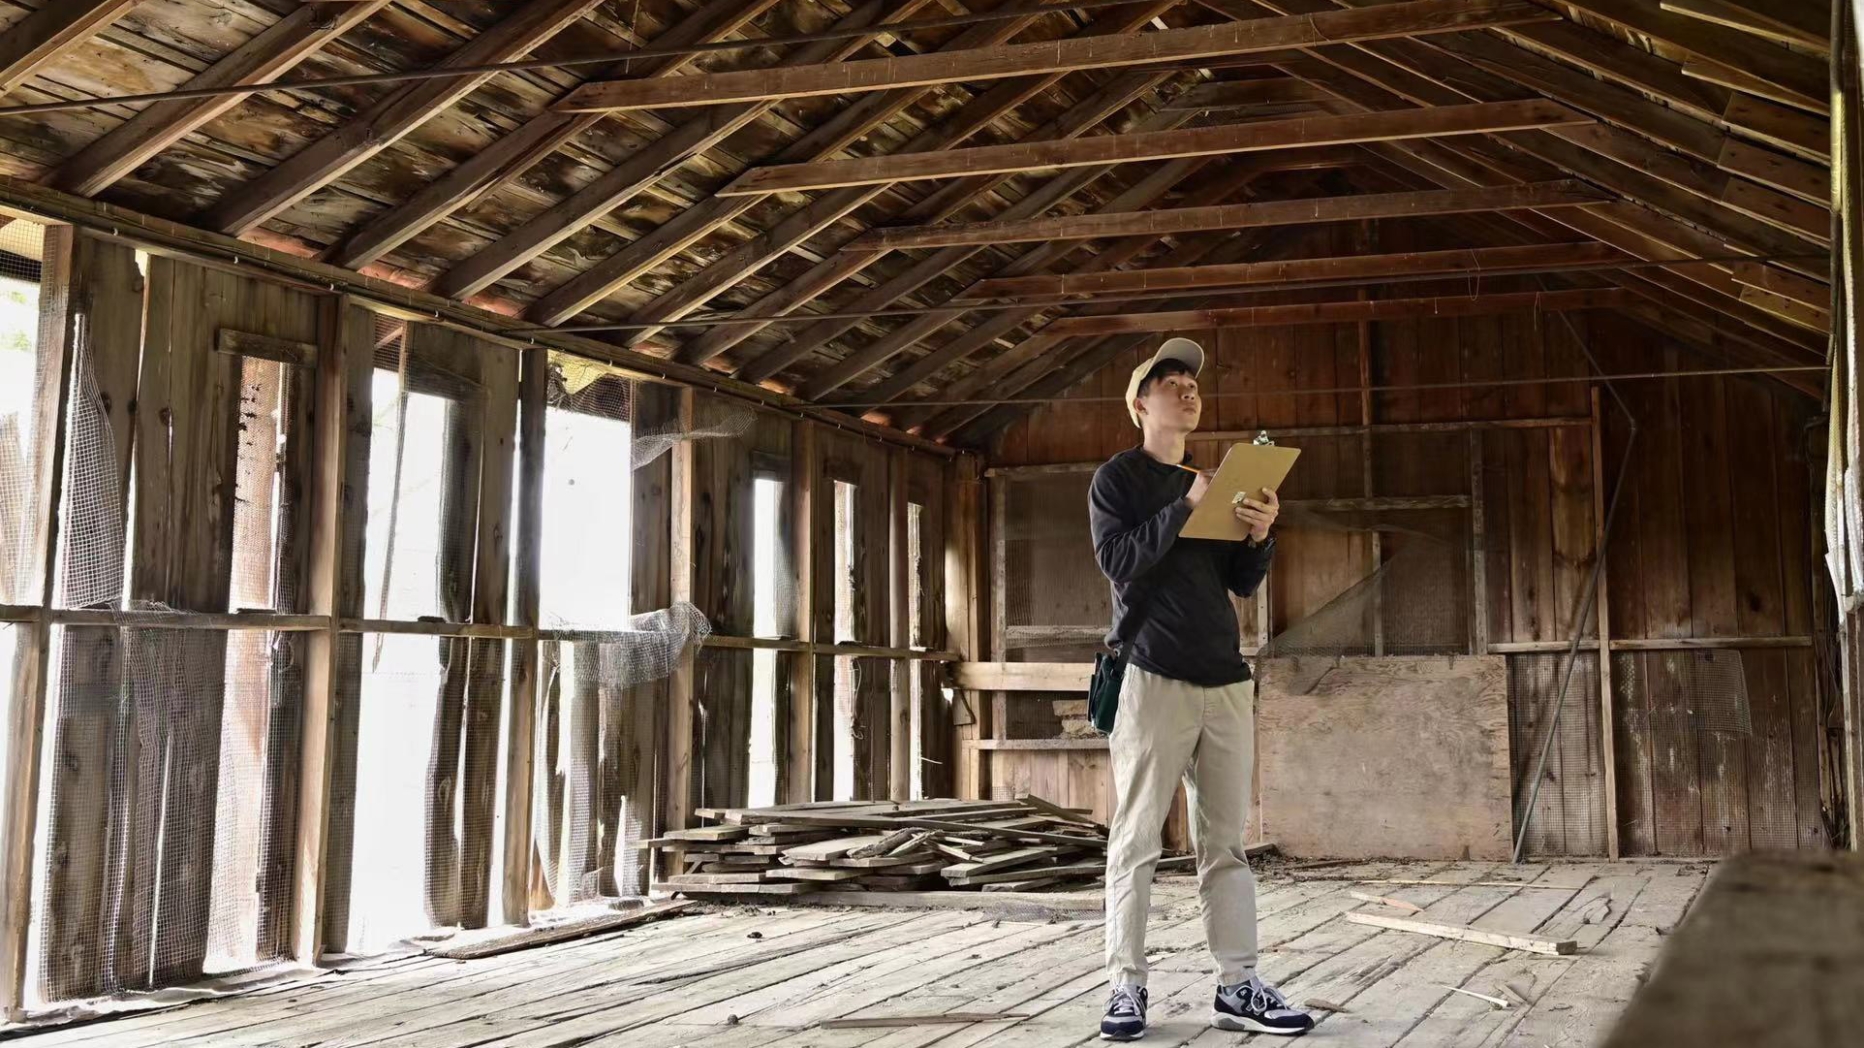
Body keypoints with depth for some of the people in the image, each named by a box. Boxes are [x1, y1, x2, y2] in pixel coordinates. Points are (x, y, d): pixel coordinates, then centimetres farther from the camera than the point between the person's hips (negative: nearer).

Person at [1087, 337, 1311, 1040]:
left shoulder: (1212, 484, 20)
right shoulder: (1118, 477, 4)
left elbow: (1242, 583, 16)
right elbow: (1117, 560, -11)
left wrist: (1260, 536, -3)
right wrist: (1185, 507, -16)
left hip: (1226, 680, 6)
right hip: (1153, 678, -5)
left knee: (1226, 844, 5)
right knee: (1136, 841, -5)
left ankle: (1237, 988, 6)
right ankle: (1127, 987, -1)